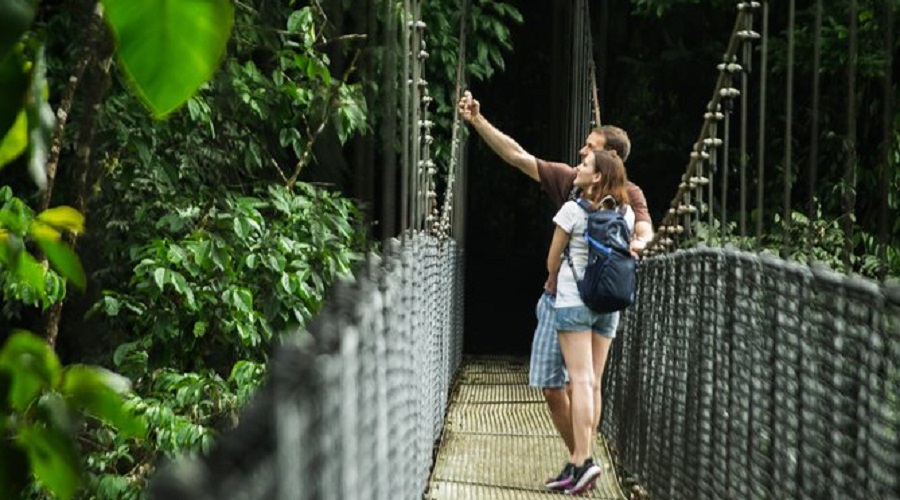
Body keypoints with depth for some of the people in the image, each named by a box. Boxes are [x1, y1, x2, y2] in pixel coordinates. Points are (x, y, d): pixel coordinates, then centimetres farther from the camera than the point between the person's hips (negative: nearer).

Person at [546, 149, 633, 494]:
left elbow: (552, 260, -1)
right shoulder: (626, 214, 5)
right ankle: (577, 463, 9)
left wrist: (553, 283, 18)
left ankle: (584, 460, -18)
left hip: (574, 300, -5)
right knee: (593, 382, 7)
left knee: (581, 380, -9)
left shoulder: (573, 210, -10)